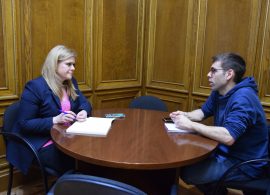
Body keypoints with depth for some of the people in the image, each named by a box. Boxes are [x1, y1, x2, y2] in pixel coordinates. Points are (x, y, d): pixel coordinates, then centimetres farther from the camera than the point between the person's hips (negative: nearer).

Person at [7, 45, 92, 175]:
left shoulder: (71, 82, 8)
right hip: (42, 144, -6)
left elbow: (84, 103, 12)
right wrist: (55, 120, -25)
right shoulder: (34, 87, -13)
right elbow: (24, 124, -14)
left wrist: (84, 111, -12)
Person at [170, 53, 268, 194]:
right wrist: (185, 115, -7)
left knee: (187, 172, -16)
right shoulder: (218, 92, 3)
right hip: (226, 152, 9)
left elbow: (228, 137, -39)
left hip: (245, 163, -9)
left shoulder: (243, 98, -28)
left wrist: (190, 125, -29)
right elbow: (203, 112, 15)